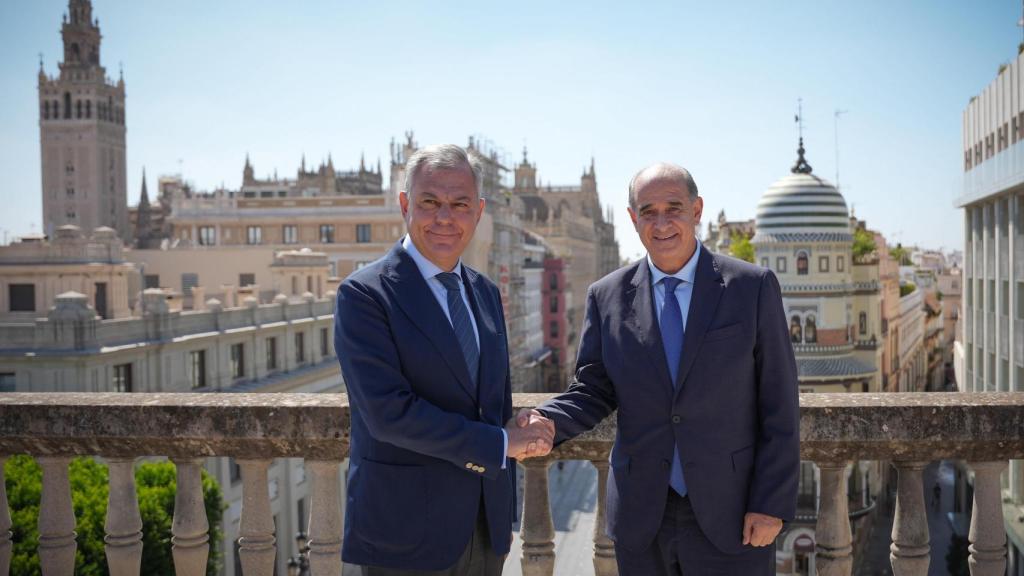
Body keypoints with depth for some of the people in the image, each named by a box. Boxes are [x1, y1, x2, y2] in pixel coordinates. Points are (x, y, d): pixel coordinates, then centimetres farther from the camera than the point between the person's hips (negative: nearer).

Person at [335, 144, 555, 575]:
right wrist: (500, 444, -14)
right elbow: (389, 411, -20)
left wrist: (504, 515, 14)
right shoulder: (364, 293, -12)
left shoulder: (485, 293, 10)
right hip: (406, 533, -6)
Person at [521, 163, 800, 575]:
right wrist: (548, 422, -16)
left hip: (731, 516, -2)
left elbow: (778, 407, -4)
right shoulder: (607, 296, 2)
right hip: (641, 521, 2)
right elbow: (593, 391, 4)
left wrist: (771, 505, -8)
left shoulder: (752, 287, -5)